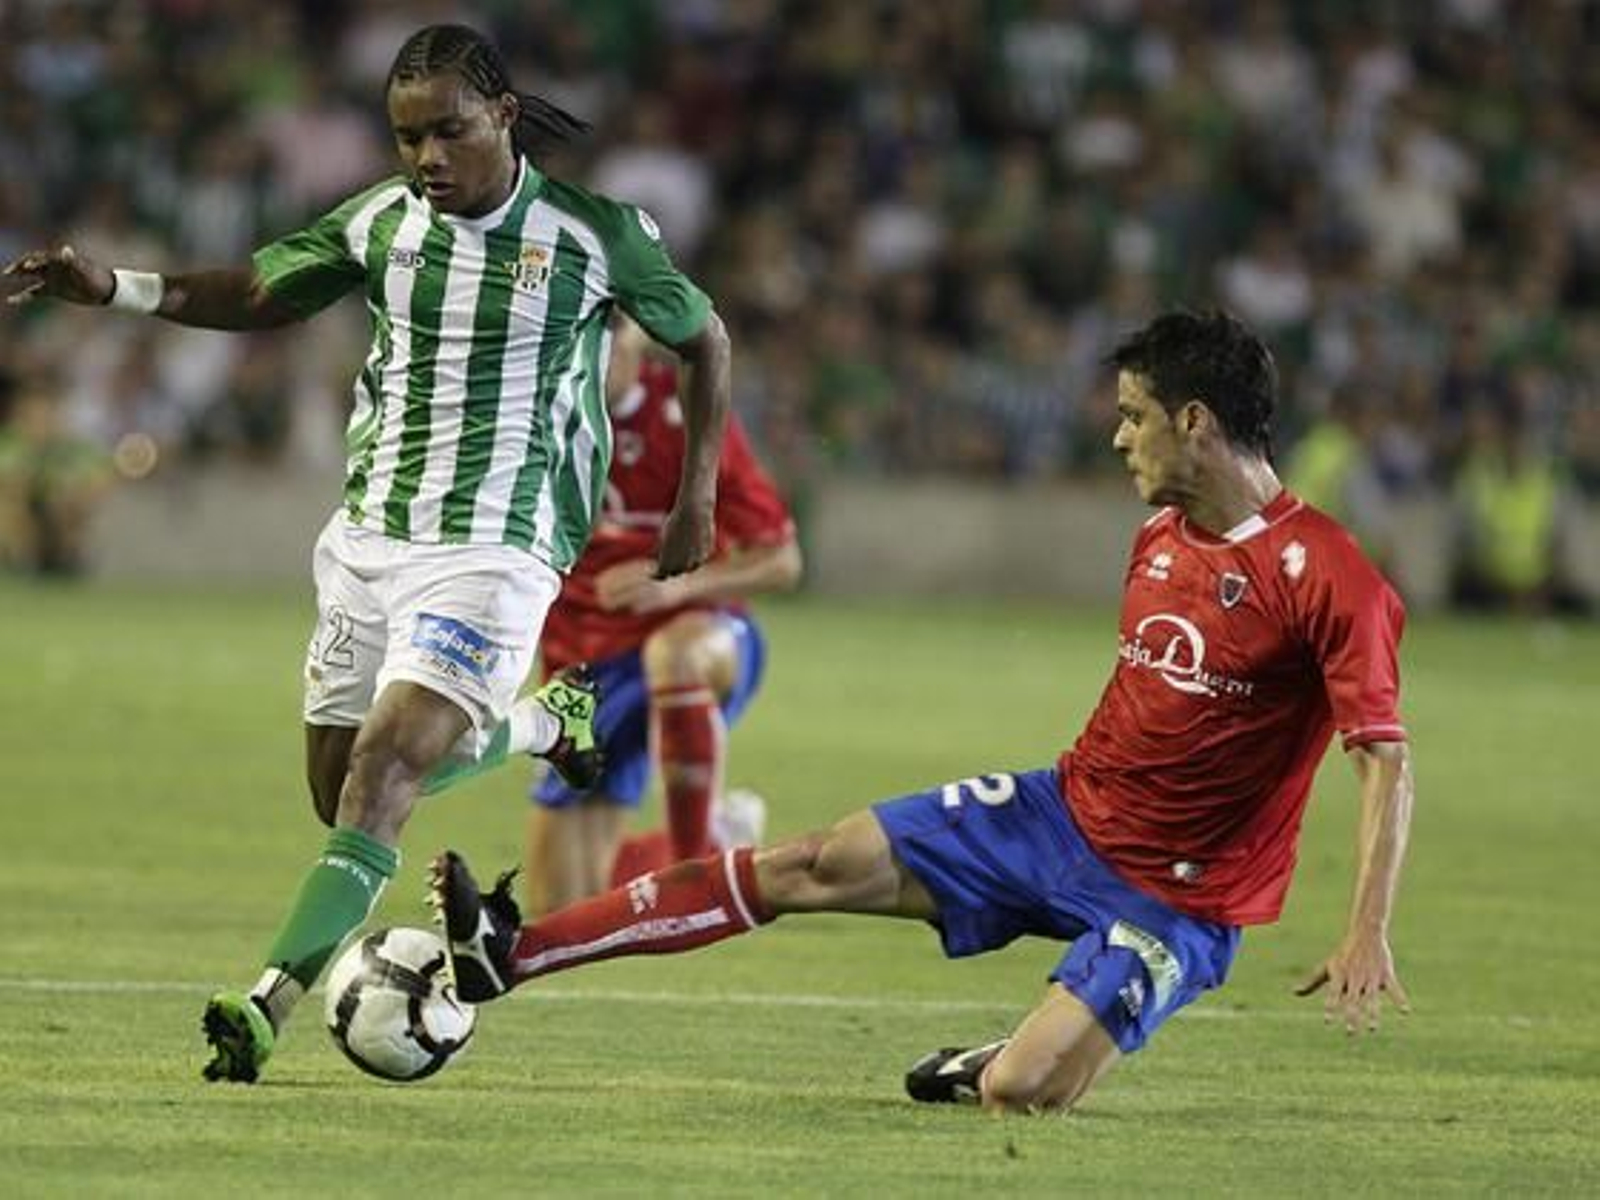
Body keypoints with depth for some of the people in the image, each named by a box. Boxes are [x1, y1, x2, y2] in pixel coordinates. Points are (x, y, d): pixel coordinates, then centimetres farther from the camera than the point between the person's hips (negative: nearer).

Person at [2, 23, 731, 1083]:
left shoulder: (596, 232, -6)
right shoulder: (380, 221, 3)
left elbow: (706, 339, 9)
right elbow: (263, 295, 17)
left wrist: (698, 500, 8)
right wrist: (112, 289, 4)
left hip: (493, 550, -6)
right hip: (368, 536, 6)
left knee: (384, 772, -21)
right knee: (340, 783, 11)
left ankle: (268, 1009, -28)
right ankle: (542, 723, 36)